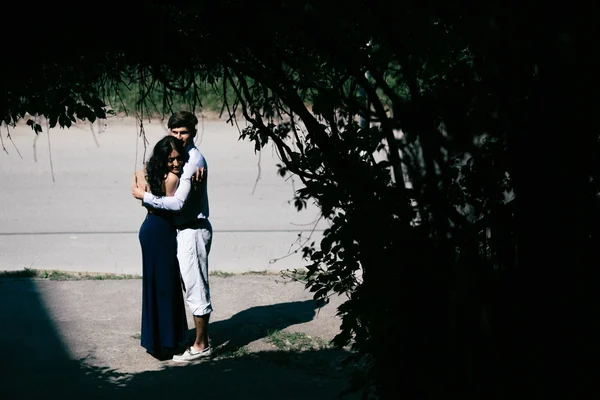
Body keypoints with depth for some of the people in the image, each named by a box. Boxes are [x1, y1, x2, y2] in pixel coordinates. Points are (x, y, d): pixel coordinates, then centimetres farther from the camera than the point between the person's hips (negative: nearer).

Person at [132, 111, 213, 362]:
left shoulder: (193, 161, -19)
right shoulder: (181, 156, 12)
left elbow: (178, 203, -24)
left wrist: (145, 197, -16)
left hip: (193, 231, -10)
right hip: (184, 230, 10)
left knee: (195, 287, -3)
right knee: (193, 285, 17)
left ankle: (201, 346, 4)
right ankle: (201, 336, 27)